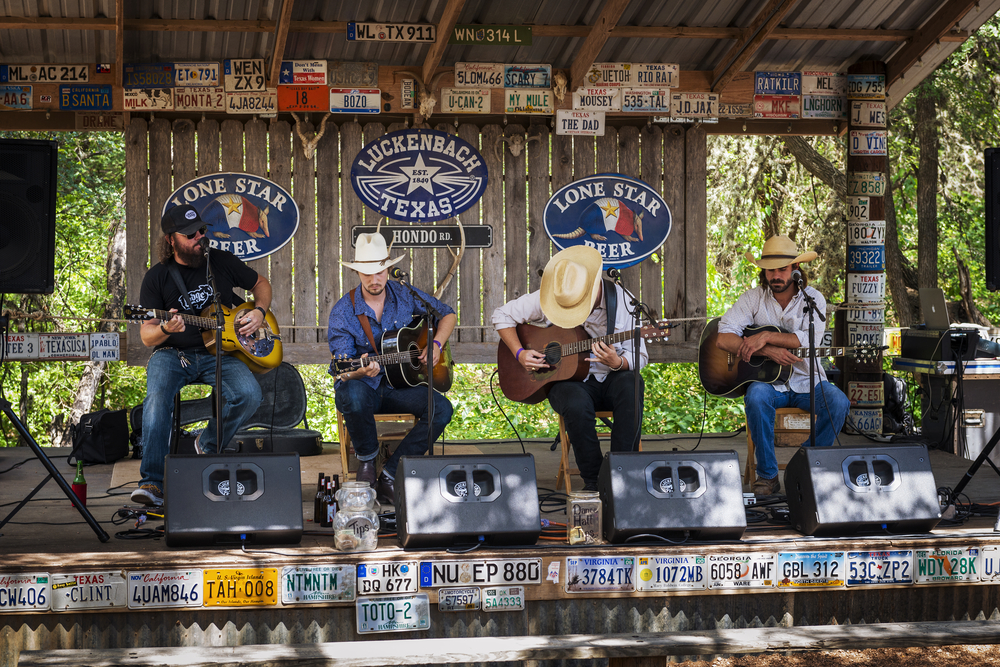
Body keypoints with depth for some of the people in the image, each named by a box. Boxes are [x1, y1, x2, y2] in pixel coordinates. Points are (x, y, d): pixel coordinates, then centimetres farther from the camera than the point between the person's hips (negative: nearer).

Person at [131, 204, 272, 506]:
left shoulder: (222, 262, 6)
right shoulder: (157, 276, 0)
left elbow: (261, 283, 22)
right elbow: (146, 336, -2)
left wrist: (259, 312, 2)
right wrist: (165, 329, -25)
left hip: (218, 353, 2)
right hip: (173, 354, -2)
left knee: (249, 395, -28)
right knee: (157, 394, -35)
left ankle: (208, 444, 2)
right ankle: (152, 482, -35)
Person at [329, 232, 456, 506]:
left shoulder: (405, 295, 1)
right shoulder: (343, 311, -9)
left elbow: (447, 313, 14)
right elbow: (342, 371, -14)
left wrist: (436, 344, -4)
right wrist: (361, 371, -38)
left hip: (400, 385, 3)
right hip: (363, 384, -3)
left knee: (442, 408, -24)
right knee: (354, 394, -41)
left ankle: (390, 473, -20)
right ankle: (367, 460, -13)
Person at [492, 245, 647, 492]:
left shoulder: (621, 300, -8)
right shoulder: (547, 298, -7)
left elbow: (639, 357, -6)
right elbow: (502, 315, 3)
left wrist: (617, 362, -29)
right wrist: (520, 354, -9)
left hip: (610, 379, 1)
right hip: (566, 379, -1)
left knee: (631, 385, -35)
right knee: (576, 405, -37)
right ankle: (592, 480, -19)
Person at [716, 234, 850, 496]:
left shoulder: (813, 299, 0)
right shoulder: (753, 298, 0)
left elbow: (809, 340, -18)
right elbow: (723, 338, -12)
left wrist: (766, 336, -27)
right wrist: (768, 351, -24)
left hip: (806, 380, 1)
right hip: (767, 379, -1)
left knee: (838, 403, -27)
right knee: (756, 397, -35)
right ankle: (767, 475, -21)